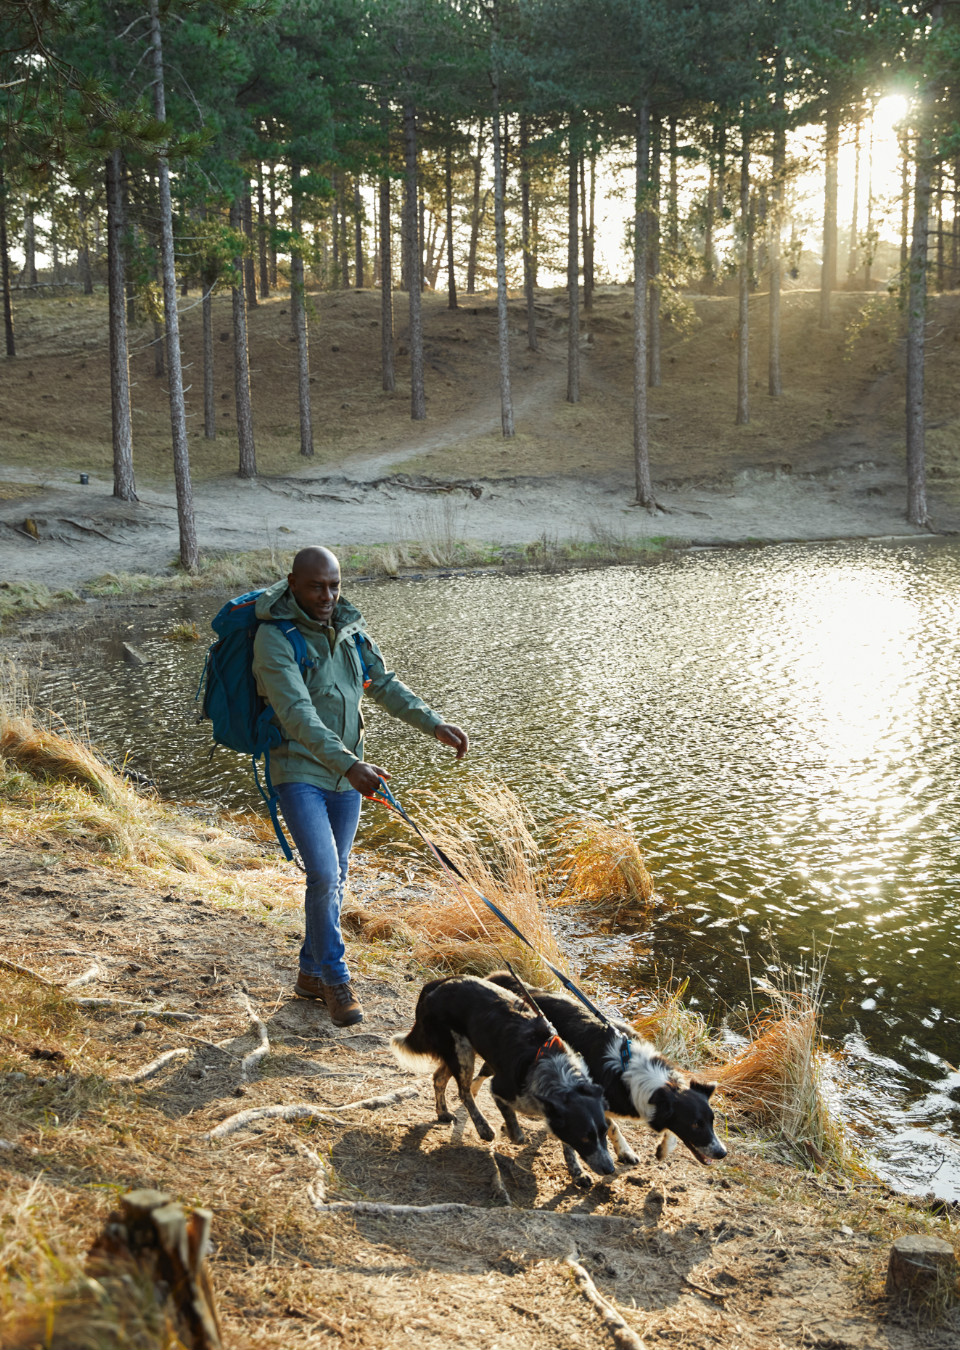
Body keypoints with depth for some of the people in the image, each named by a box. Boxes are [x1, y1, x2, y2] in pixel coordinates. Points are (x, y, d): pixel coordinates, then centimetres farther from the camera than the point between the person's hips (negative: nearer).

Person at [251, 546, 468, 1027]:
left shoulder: (349, 628, 2)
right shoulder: (274, 638, -18)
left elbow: (385, 685, 12)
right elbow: (298, 715, -29)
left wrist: (434, 724, 0)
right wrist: (349, 766, -39)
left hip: (347, 773, 6)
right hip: (299, 771, -6)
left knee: (335, 879, 14)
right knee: (323, 875, -15)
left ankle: (311, 973, 30)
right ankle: (335, 979, 2)